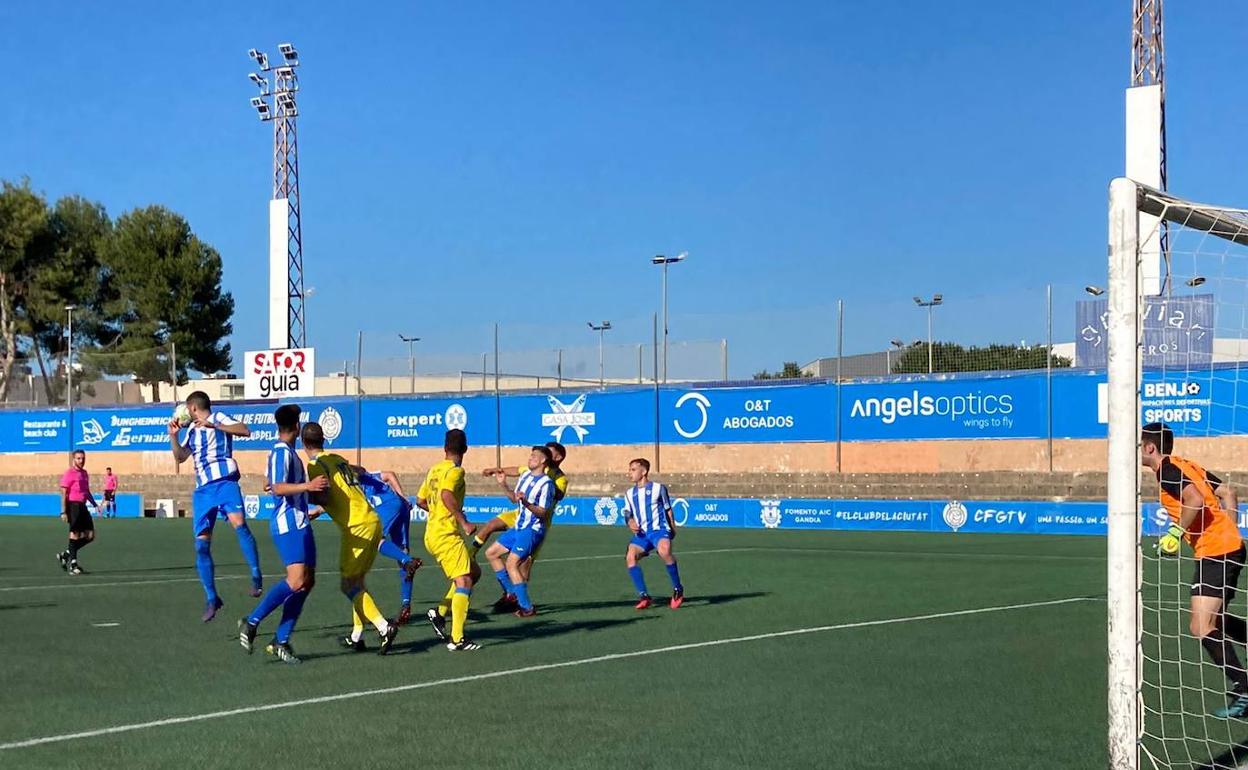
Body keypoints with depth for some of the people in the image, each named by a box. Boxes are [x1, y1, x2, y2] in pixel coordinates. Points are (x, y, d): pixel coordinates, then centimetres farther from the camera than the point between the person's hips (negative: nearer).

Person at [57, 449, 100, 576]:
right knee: (75, 535, -7)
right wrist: (63, 512, -15)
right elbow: (64, 493, -9)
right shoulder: (69, 473, -6)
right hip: (73, 505, -8)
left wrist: (94, 504, 17)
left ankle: (65, 555, 15)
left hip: (82, 506, 8)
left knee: (90, 536, 4)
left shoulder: (85, 473, 17)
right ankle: (73, 564, -1)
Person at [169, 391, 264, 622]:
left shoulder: (218, 418, 3)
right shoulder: (192, 430, 23)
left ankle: (256, 577, -27)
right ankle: (211, 599, 7)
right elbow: (180, 457, 29)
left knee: (239, 523, -32)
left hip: (224, 482, -7)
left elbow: (245, 431, -13)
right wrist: (173, 435, 14)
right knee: (201, 545, -1)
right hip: (202, 489, 7)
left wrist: (213, 426, -20)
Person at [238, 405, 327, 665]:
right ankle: (252, 622, -13)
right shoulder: (282, 452, -11)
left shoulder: (286, 451, 18)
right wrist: (307, 486, -34)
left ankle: (281, 641, 5)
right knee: (296, 580, -20)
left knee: (307, 581, 5)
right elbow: (277, 488, -23)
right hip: (288, 523, -10)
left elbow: (268, 482, 33)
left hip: (298, 522, 10)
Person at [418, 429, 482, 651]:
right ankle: (457, 639, -21)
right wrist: (464, 522, -25)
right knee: (464, 582, -13)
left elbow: (420, 501, 22)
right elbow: (447, 495, -29)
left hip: (433, 534, 9)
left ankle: (439, 613, 14)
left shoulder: (434, 470, 14)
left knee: (474, 572, 18)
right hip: (447, 535, -9)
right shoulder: (455, 471, -11)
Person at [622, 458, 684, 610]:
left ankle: (678, 590, -18)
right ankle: (644, 596, -19)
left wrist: (673, 529, 12)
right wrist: (630, 521, -7)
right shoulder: (629, 493, 18)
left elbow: (668, 510, 11)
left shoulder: (658, 488, 5)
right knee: (630, 557, -23)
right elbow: (627, 512, 15)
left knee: (664, 551, -35)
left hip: (659, 529, -5)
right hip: (641, 533, 5)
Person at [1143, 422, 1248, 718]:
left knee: (1202, 628, -11)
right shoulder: (1187, 467, 17)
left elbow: (1195, 499, -27)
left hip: (1215, 552, -10)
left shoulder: (1167, 471, -10)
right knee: (1214, 621, 23)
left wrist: (1177, 532, -19)